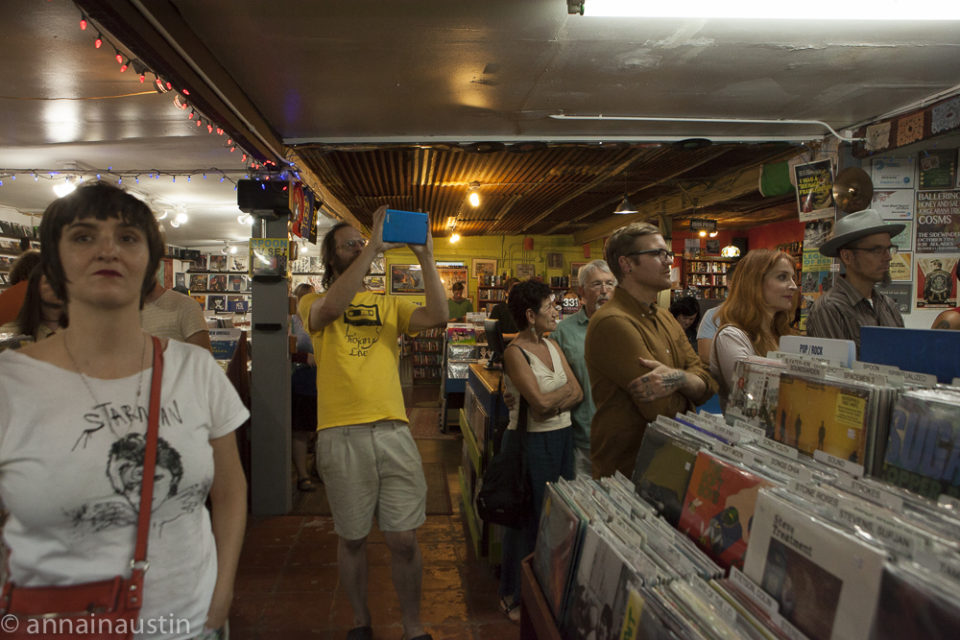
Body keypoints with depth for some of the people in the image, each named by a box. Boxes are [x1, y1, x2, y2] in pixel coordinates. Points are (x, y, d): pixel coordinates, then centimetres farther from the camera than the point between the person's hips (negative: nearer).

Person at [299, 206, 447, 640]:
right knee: (352, 538, 13)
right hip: (341, 435, -2)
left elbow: (437, 316, -4)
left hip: (393, 430, 2)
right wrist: (374, 247, -20)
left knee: (403, 540, 5)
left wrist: (425, 257, -10)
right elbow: (332, 306, -19)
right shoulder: (314, 303, 6)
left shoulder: (389, 305, 14)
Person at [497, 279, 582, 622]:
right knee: (528, 518, 5)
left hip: (562, 437, 7)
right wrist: (566, 389, -4)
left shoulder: (553, 346, 9)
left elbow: (578, 393, 2)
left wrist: (554, 406, -16)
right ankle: (515, 596, 25)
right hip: (532, 442, -7)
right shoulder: (515, 352, -14)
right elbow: (540, 401, -21)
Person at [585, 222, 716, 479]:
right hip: (626, 470, -8)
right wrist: (687, 390, -2)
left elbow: (707, 384, -1)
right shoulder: (612, 322, -21)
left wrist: (678, 378, -23)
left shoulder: (665, 318, 9)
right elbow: (663, 408, -24)